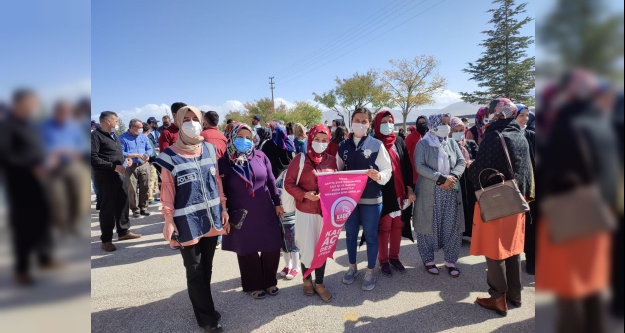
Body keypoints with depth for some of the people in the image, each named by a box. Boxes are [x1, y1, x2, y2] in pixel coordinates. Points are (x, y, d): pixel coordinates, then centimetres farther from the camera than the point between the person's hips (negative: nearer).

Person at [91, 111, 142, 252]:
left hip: (120, 176, 9)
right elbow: (93, 159, -21)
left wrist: (125, 159, 5)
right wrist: (114, 167, -23)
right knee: (108, 208, 0)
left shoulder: (113, 136, 18)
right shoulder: (96, 136, -11)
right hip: (106, 178, -8)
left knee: (123, 204, 15)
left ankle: (123, 231, 30)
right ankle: (106, 240, 11)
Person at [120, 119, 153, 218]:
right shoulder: (123, 138, -3)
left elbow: (149, 149, 9)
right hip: (130, 167, -3)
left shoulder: (144, 137, 12)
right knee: (132, 189, -1)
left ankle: (143, 207, 15)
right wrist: (136, 155, -14)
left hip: (144, 165, 4)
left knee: (145, 188, 3)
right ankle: (135, 209, 9)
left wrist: (147, 155, -12)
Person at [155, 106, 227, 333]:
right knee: (195, 271, 6)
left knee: (207, 267, 17)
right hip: (187, 221, -4)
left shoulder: (209, 149, 5)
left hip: (211, 217, 5)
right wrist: (169, 221, -10)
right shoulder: (170, 156, -8)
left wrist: (223, 209, 8)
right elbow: (168, 191, -8)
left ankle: (203, 306, 37)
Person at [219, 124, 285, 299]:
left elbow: (271, 181, 7)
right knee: (247, 250, 11)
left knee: (272, 248, 9)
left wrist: (277, 203, 7)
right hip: (241, 215, -2)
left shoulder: (260, 156, 1)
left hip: (265, 212, 2)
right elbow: (222, 190, -1)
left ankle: (269, 281, 32)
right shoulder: (224, 161, -5)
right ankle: (253, 285, 32)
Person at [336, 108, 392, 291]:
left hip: (371, 198, -3)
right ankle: (352, 267, 35)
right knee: (351, 234, 16)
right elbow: (338, 171, 8)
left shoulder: (377, 145, -4)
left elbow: (388, 170, -5)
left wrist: (379, 176, -25)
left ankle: (370, 272, 25)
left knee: (370, 235, 9)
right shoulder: (343, 146, 5)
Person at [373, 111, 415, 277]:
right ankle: (383, 261, 18)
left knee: (397, 227, 13)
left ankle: (394, 257, 28)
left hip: (400, 192, 5)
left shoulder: (399, 141, 8)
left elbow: (407, 165, 9)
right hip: (383, 193, -5)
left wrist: (409, 188, 4)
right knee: (384, 228, 5)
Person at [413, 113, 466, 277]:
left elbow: (462, 162, 6)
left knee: (452, 226, 5)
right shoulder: (423, 144, -3)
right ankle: (428, 259, 19)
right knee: (429, 225, 3)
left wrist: (453, 176, -14)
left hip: (451, 192, 4)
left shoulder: (452, 143, 10)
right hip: (429, 192, -4)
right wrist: (441, 178, -19)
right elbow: (419, 166, -13)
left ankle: (450, 261, 20)